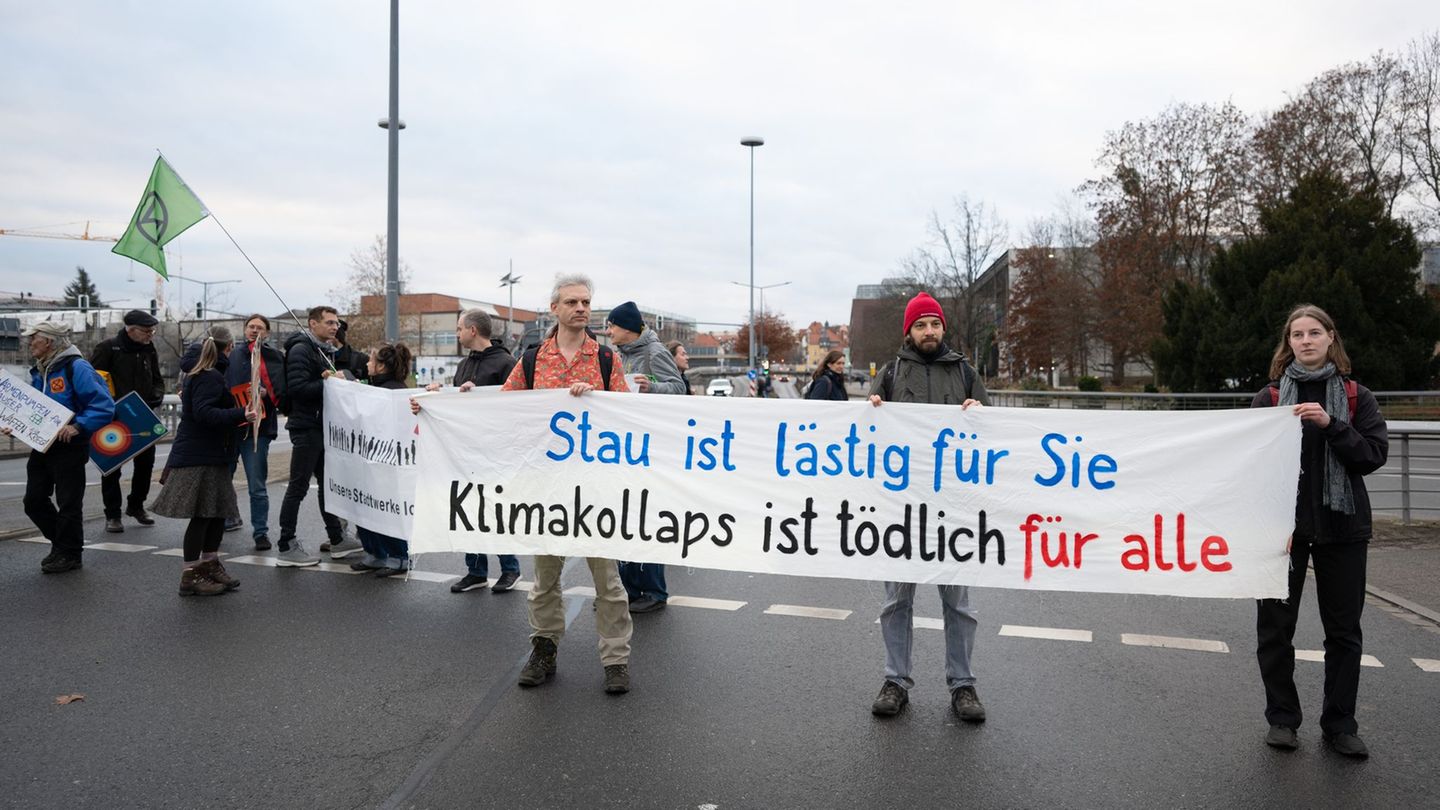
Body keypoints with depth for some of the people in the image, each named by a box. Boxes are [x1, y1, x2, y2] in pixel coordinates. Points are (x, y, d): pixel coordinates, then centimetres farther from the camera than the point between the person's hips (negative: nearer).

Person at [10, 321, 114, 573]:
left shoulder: (76, 367, -15)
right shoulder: (39, 371, 11)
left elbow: (104, 406, -21)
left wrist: (78, 427, -29)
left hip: (70, 448, -8)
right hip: (42, 446, 8)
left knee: (68, 503, 2)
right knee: (34, 501, 12)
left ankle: (70, 553, 16)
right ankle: (60, 542, 29)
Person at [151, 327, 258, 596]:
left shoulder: (195, 371, 14)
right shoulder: (211, 376, -16)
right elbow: (204, 413, -27)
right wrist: (240, 414, -35)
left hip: (209, 455, 10)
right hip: (200, 457, -10)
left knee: (218, 512, 15)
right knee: (202, 515, -4)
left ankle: (209, 565, 26)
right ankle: (190, 576, 2)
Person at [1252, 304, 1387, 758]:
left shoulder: (1356, 397, 5)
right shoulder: (1270, 397, 3)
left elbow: (1375, 455, -6)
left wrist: (1331, 425, -17)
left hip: (1342, 525, 1)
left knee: (1344, 630, 8)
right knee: (1274, 627, 3)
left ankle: (1340, 724, 21)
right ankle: (1282, 718, 18)